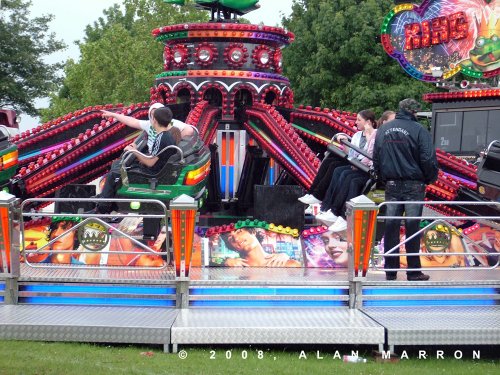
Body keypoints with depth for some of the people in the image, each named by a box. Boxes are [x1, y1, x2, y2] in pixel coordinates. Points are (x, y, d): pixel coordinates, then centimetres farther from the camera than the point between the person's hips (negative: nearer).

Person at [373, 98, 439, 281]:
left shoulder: (383, 129, 5)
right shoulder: (418, 130, -11)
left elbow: (376, 158, 10)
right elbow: (428, 159, -13)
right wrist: (430, 178, 3)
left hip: (391, 185, 4)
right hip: (413, 185, -4)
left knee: (391, 228, 8)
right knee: (412, 227, 2)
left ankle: (390, 271, 12)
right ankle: (414, 272, 7)